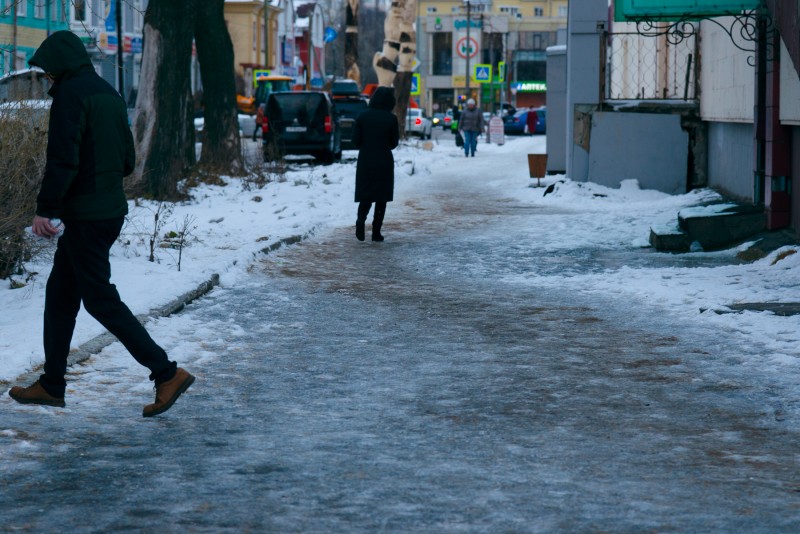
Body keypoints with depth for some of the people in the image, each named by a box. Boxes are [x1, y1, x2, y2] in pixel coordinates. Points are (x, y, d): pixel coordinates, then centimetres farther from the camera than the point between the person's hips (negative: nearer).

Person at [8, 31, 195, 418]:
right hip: (111, 209, 9)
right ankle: (51, 385, 20)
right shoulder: (109, 94, 14)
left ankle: (167, 373, -8)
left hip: (85, 215, -9)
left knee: (100, 299, -5)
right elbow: (127, 160, 17)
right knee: (60, 294, 16)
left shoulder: (70, 94, -14)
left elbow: (63, 158, -22)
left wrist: (45, 208, -17)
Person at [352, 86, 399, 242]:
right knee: (381, 197, 8)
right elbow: (394, 142, -1)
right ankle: (376, 232, 5)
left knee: (365, 195, 10)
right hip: (384, 161, -1)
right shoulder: (391, 118, -9)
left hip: (365, 160, 1)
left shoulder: (363, 116, -5)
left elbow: (355, 139, -3)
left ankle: (361, 219, -18)